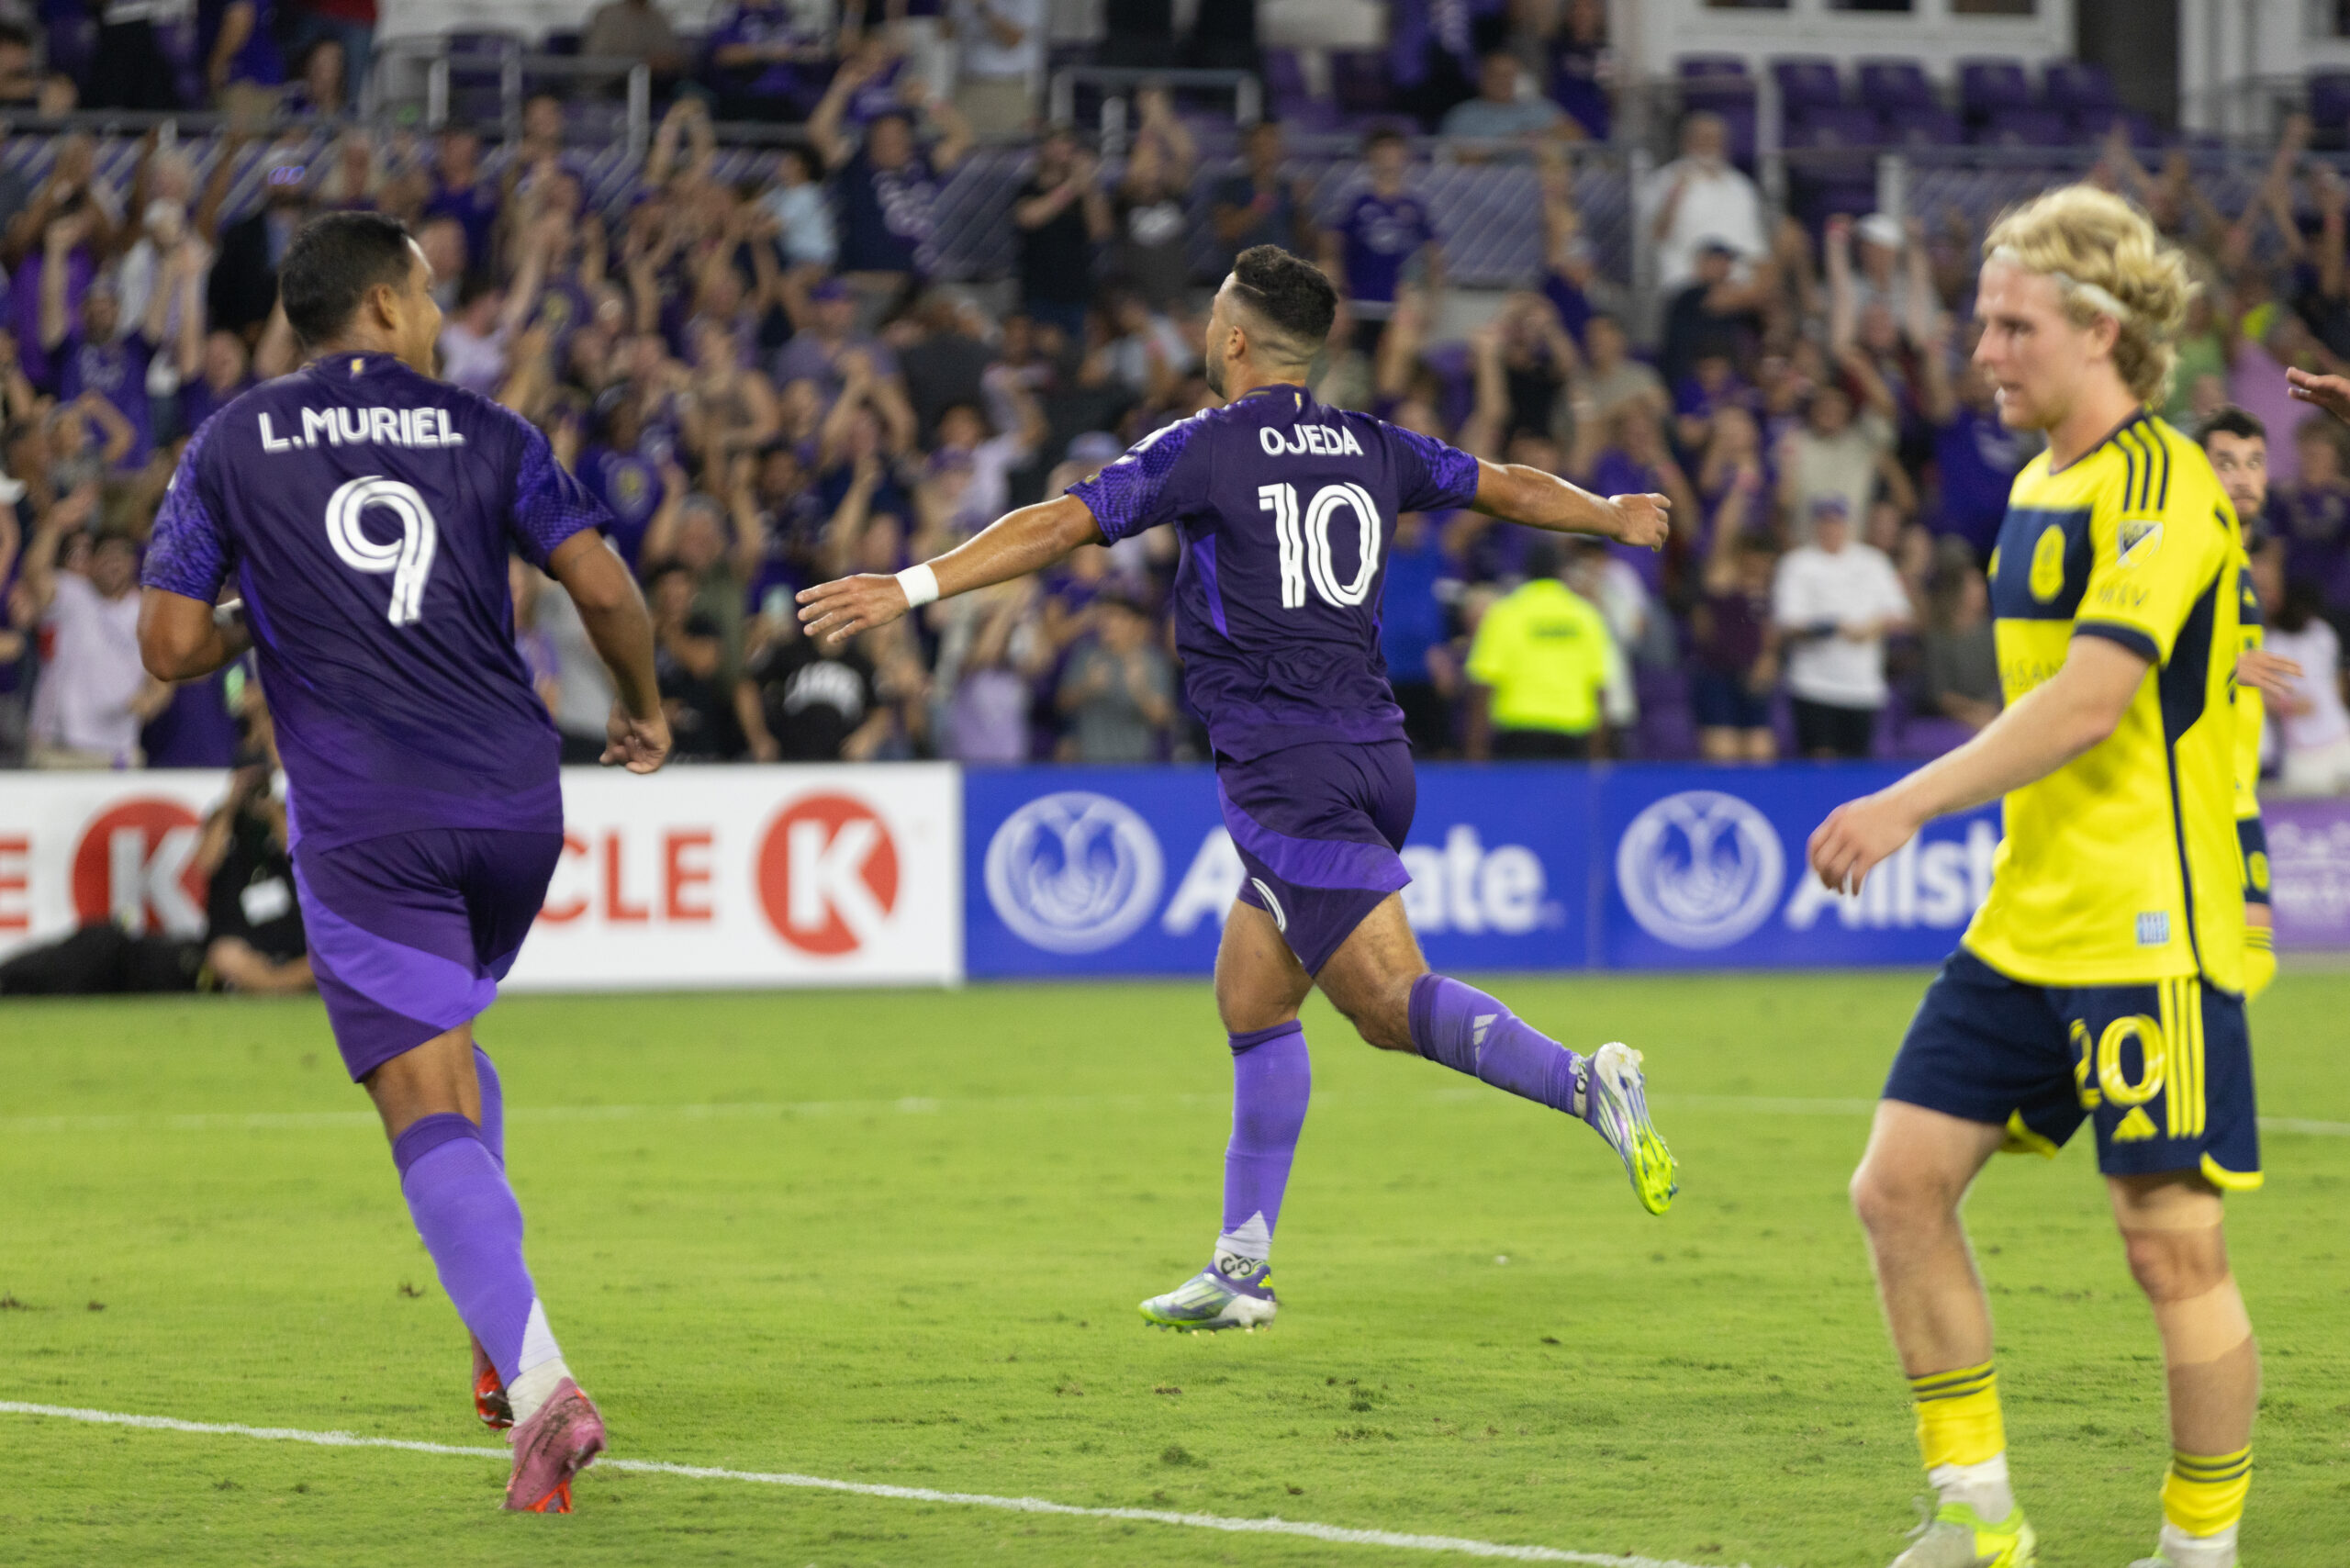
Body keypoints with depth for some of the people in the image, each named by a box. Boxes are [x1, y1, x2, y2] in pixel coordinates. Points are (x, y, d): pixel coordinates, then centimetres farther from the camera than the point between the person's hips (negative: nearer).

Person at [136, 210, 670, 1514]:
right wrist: (644, 710, 17)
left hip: (363, 823, -3)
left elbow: (170, 646, 0)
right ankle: (500, 1332, 19)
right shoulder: (483, 433, 7)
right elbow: (602, 587, -1)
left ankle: (538, 1383, -25)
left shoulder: (233, 444, 5)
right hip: (515, 802, 3)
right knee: (449, 1041, 28)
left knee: (428, 1108, -7)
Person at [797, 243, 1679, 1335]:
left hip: (1291, 774, -7)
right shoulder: (1369, 449, 12)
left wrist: (913, 587, -9)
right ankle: (1242, 1268, 13)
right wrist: (1612, 516, 44)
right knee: (1251, 998, 13)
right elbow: (1509, 488, 26)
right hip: (1371, 750, 7)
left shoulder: (1207, 448, -6)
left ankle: (1583, 1083, -31)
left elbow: (1062, 525, -11)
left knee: (1389, 1000, -12)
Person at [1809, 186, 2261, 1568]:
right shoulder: (2042, 487, 14)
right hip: (2027, 925, 9)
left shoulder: (2162, 491, -14)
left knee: (2174, 1246, -6)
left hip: (2151, 934, -9)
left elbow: (2091, 699, -25)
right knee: (1902, 1182, 2)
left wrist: (1913, 804, -28)